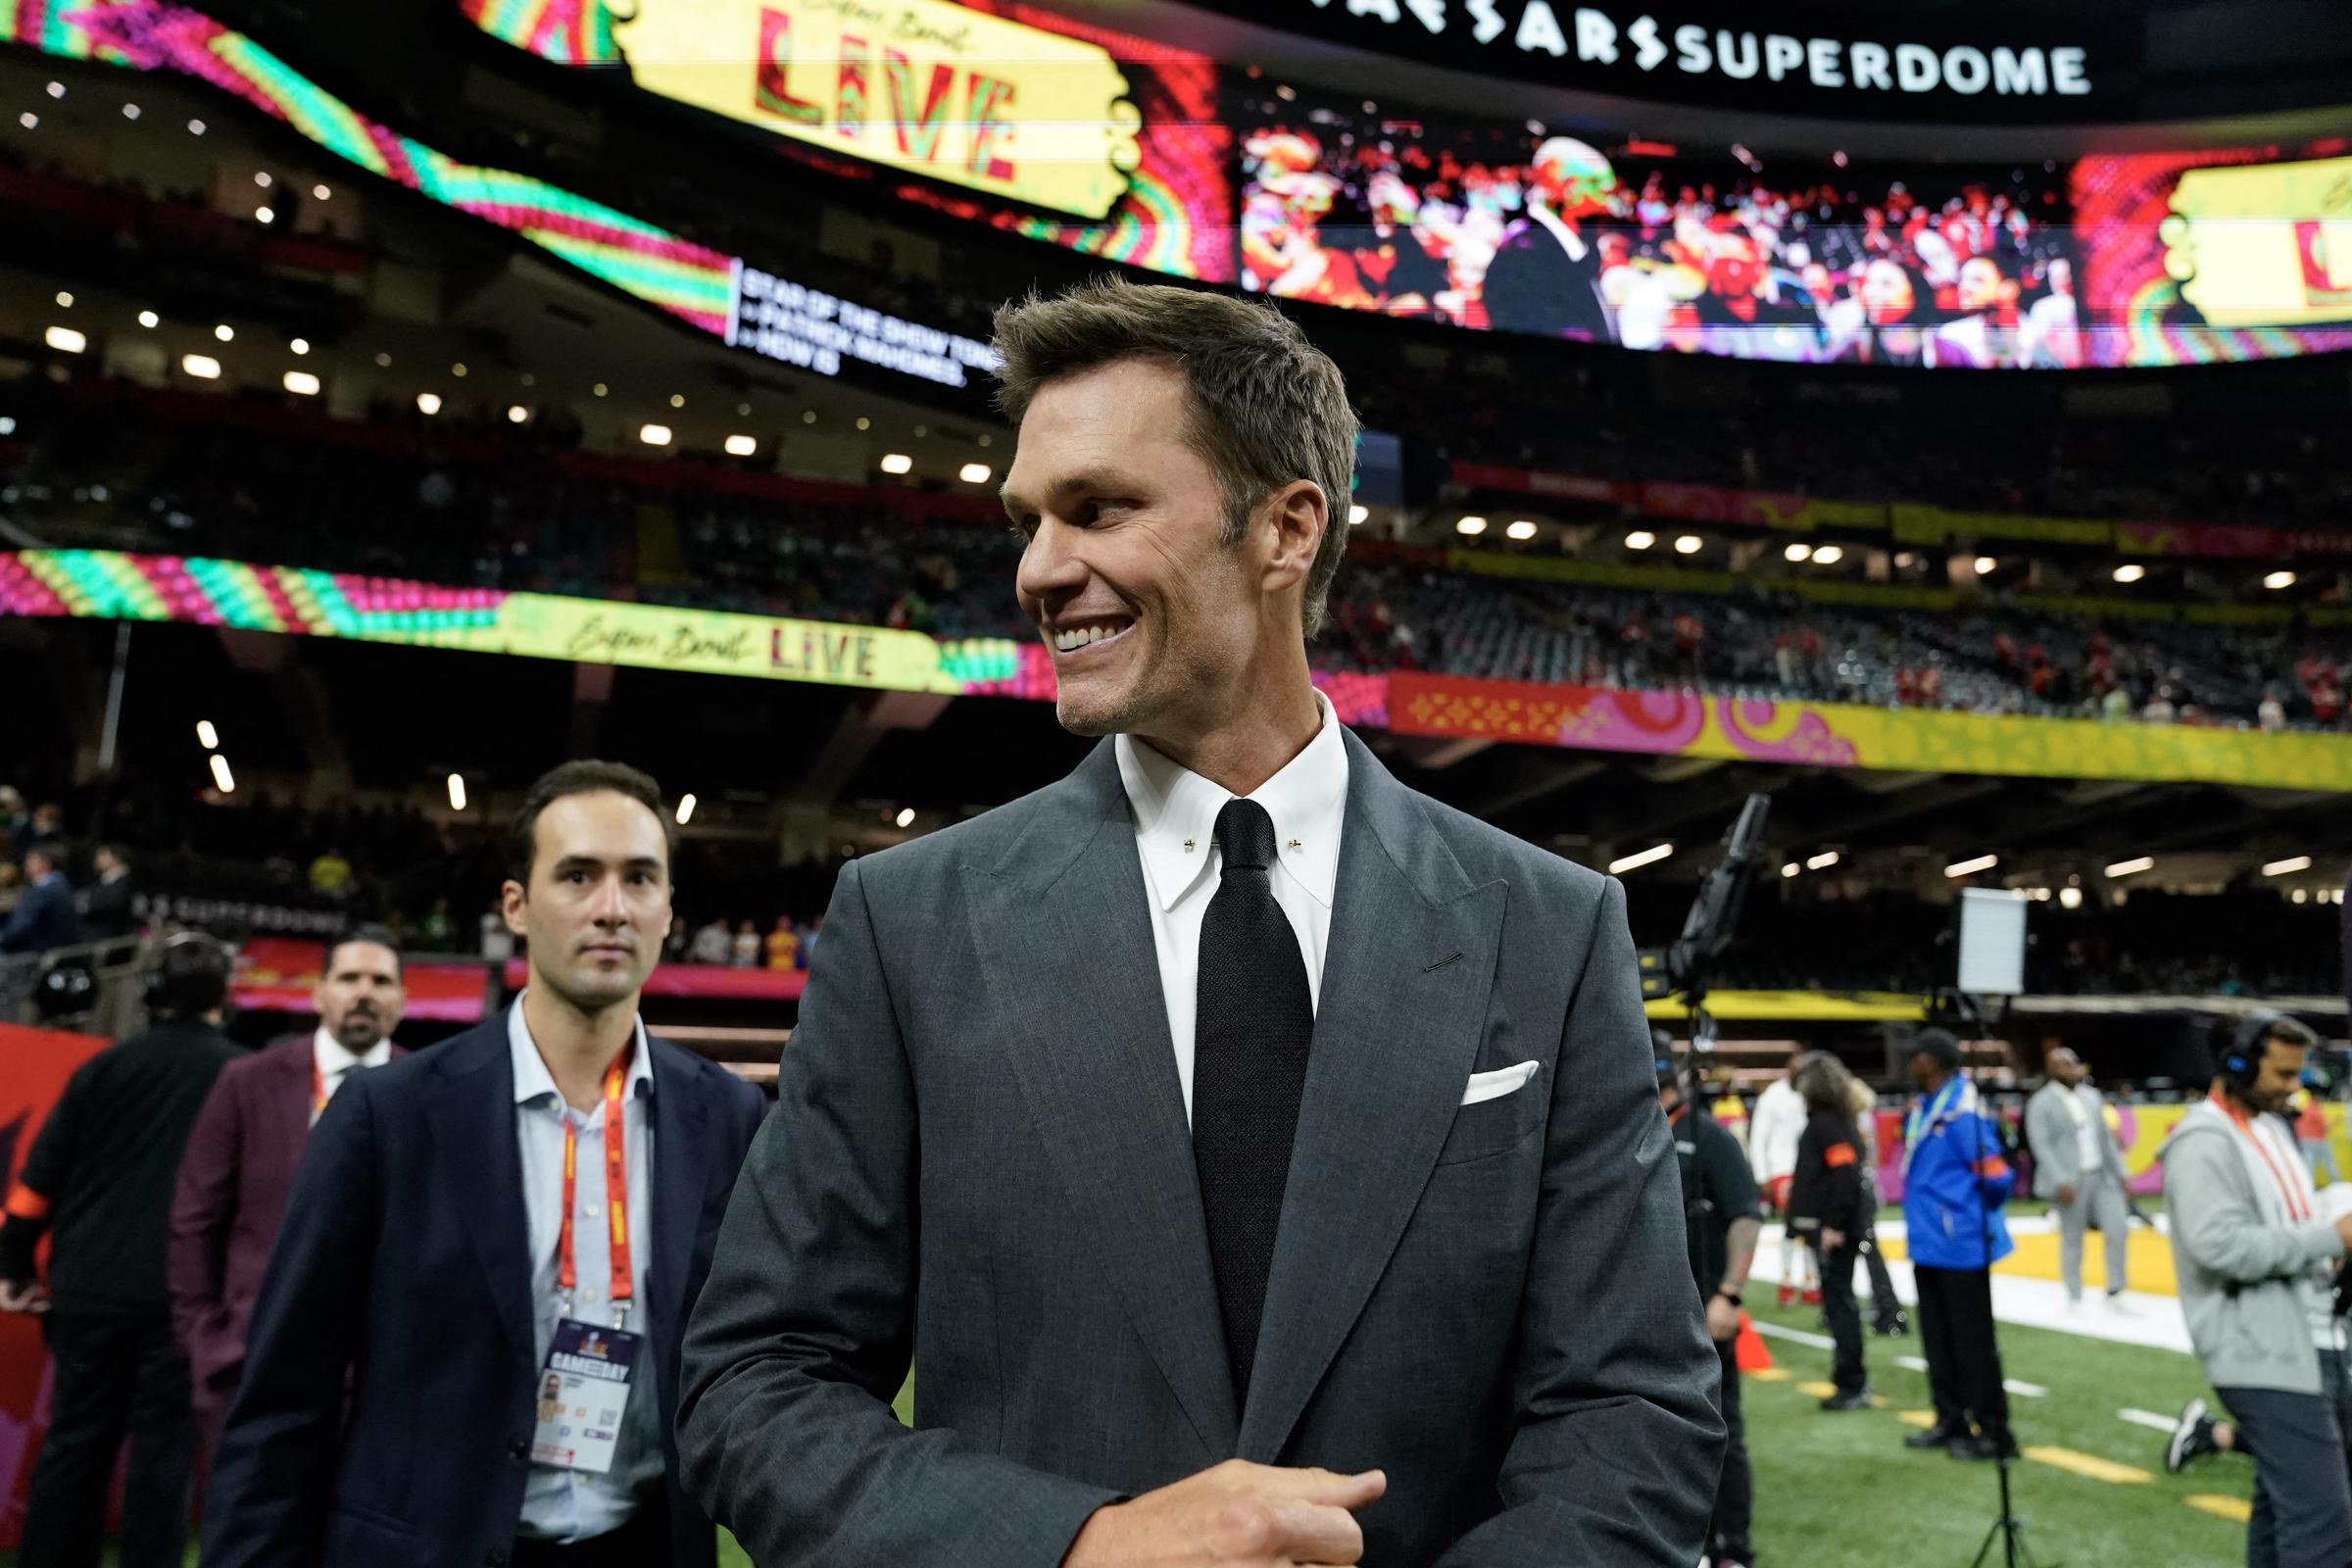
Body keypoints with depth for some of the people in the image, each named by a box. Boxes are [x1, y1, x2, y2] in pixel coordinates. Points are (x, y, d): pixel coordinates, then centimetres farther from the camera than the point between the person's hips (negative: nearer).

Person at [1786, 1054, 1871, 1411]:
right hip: (1828, 1229, 10)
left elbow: (1847, 1175, -25)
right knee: (1840, 1303, 16)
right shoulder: (1833, 1120, 12)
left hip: (1833, 1233, -10)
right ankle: (1852, 1381, 25)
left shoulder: (1827, 1124, -17)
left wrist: (1835, 1225, -21)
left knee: (1839, 1304, -3)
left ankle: (1852, 1386, 3)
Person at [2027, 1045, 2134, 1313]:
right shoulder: (2041, 1103, -7)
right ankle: (2074, 1299, 14)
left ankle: (2114, 1294, 8)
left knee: (2119, 1228, -3)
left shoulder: (2091, 1096, 13)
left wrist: (2119, 1172, 13)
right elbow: (2042, 1147, -14)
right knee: (2072, 1240, 3)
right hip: (2071, 1182, -5)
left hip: (2102, 1176, 5)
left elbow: (2106, 1138, 17)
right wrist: (2060, 1182, -22)